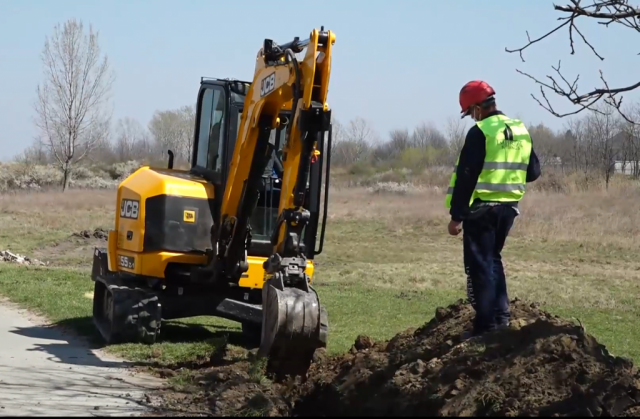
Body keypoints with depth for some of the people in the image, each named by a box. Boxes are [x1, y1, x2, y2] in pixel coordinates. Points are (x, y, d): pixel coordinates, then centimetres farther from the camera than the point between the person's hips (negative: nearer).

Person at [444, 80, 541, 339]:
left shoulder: (480, 132, -13)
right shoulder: (521, 131, 8)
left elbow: (466, 177, -16)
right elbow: (533, 171, 12)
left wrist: (456, 215, -13)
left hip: (481, 208, -7)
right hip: (509, 206, 7)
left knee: (480, 264, -1)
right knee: (493, 259, 22)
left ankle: (486, 325, -2)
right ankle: (501, 315, 22)